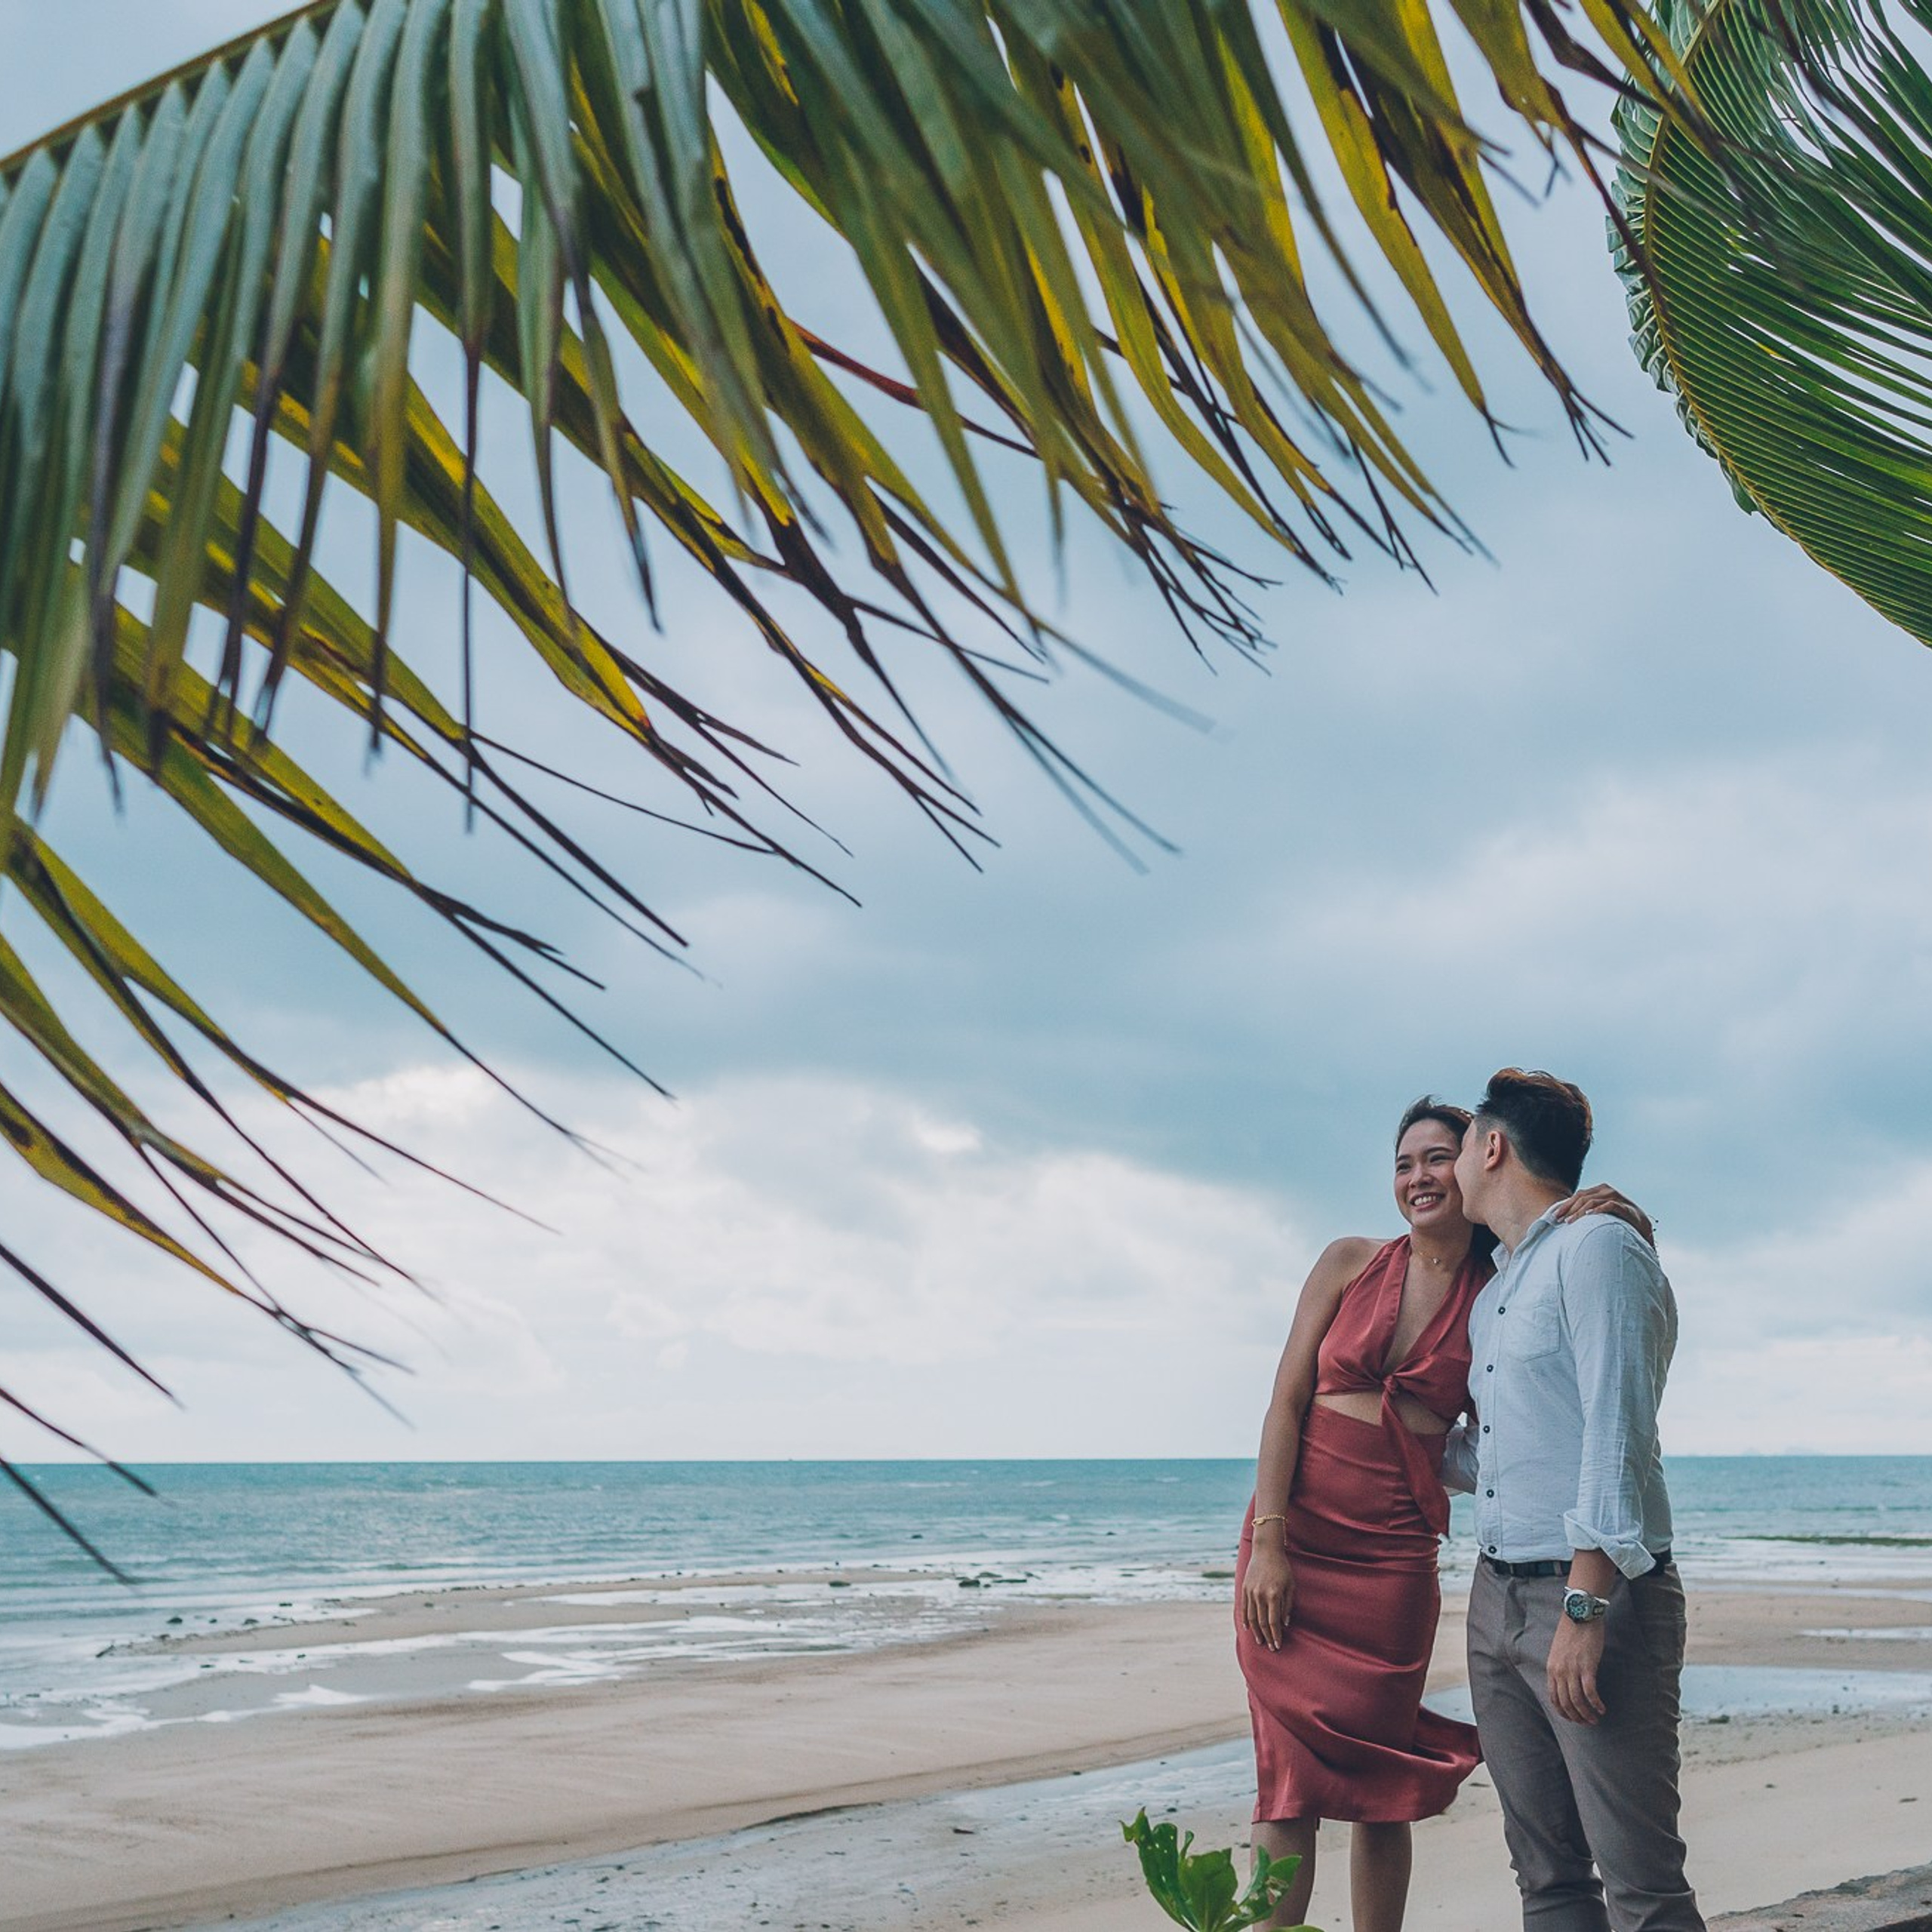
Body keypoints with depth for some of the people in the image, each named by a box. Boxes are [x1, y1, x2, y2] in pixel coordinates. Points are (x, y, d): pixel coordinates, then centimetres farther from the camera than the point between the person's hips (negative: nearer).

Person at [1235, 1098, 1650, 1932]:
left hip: (1394, 1556, 1)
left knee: (1380, 1789, 5)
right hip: (1294, 1541, -1)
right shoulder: (1350, 1263, 3)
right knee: (1290, 1779, -4)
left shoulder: (1497, 1299, 6)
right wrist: (1267, 1542, -9)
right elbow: (1287, 1402, 0)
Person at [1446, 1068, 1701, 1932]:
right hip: (1498, 1599, 9)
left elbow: (1616, 1433, -17)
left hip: (1597, 1598, -9)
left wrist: (1583, 1608, -23)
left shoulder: (1597, 1248, -7)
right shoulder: (1493, 1293, 21)